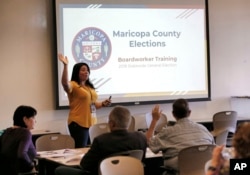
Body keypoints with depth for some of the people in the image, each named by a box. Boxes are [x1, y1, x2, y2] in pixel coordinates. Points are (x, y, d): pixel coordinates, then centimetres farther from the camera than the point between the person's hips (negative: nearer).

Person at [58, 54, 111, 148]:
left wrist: (103, 104, 5)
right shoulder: (73, 85, -8)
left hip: (91, 123, 8)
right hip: (78, 124, -8)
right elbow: (65, 83, -32)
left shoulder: (90, 86, 17)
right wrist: (65, 66, -40)